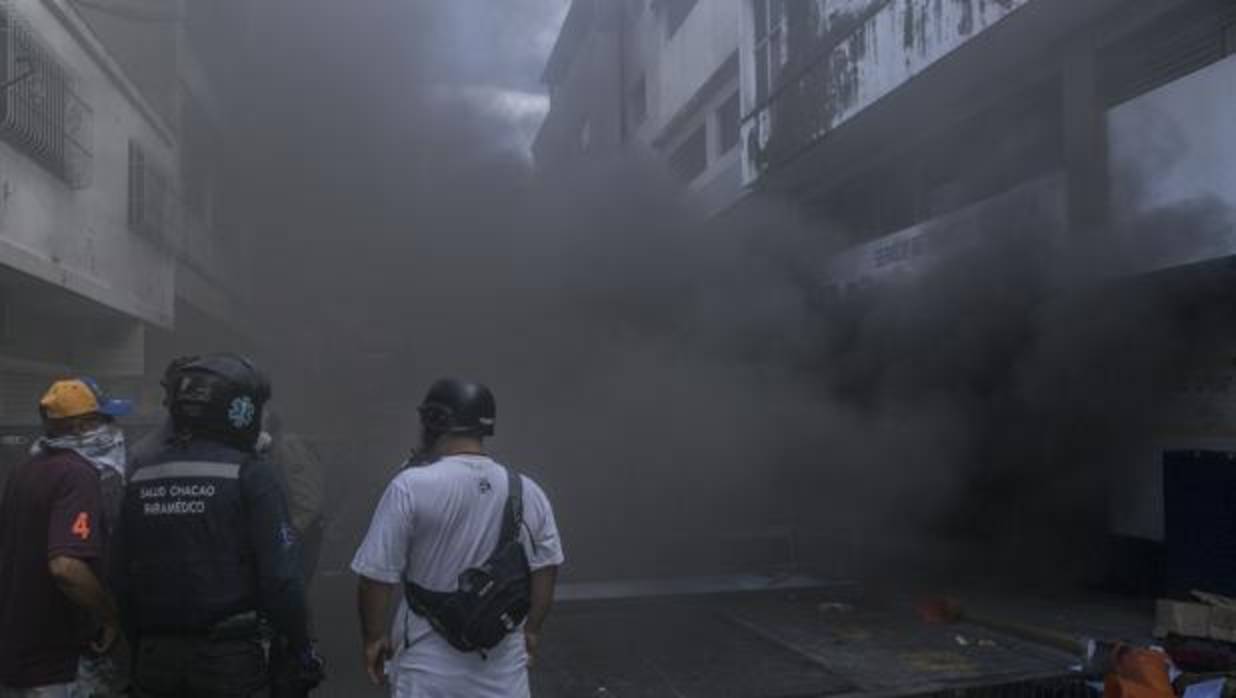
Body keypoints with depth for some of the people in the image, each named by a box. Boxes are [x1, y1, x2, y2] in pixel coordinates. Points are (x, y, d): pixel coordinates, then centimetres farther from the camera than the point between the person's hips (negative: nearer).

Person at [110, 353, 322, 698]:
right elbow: (280, 576, -16)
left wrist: (140, 646, 19)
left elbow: (122, 579, 8)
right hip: (229, 657, -5)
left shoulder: (140, 477, 4)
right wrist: (302, 648, -4)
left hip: (157, 656, 5)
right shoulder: (249, 474, -13)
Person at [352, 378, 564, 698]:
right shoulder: (528, 491, -3)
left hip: (431, 662, -3)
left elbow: (377, 575, -12)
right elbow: (545, 569, 7)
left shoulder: (412, 486, -16)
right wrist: (531, 630, 21)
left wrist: (374, 637, 4)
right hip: (503, 659, 3)